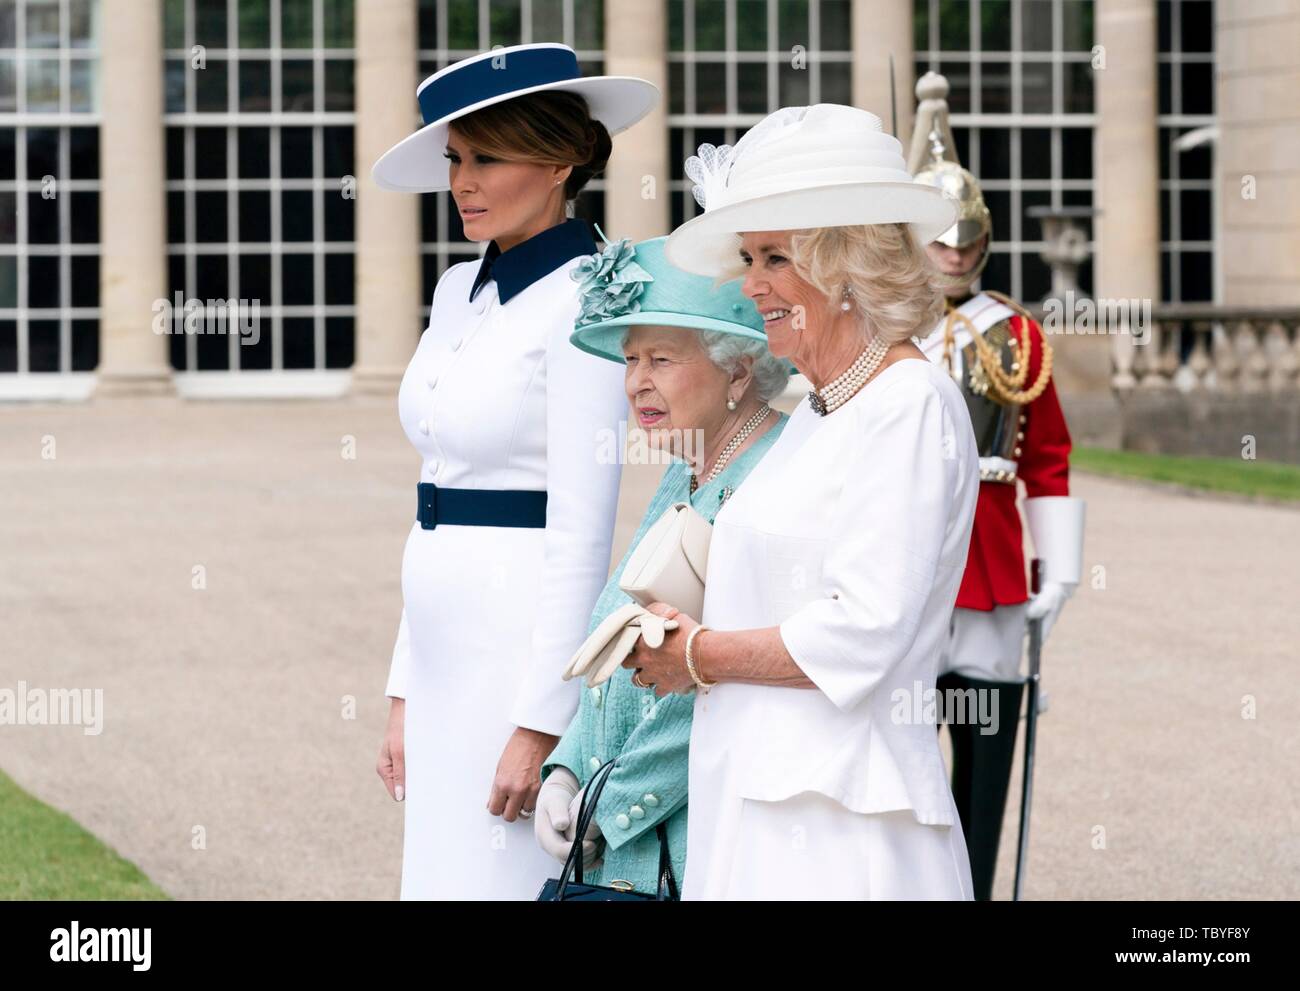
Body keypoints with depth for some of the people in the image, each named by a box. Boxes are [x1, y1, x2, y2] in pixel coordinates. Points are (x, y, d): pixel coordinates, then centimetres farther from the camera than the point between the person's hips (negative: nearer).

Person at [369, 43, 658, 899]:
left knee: (503, 879, -6)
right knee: (439, 874, 10)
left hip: (532, 652, -8)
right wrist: (406, 689, 15)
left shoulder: (580, 304, -11)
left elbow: (582, 535, -16)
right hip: (450, 652, 8)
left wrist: (541, 722, -18)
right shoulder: (460, 292, 13)